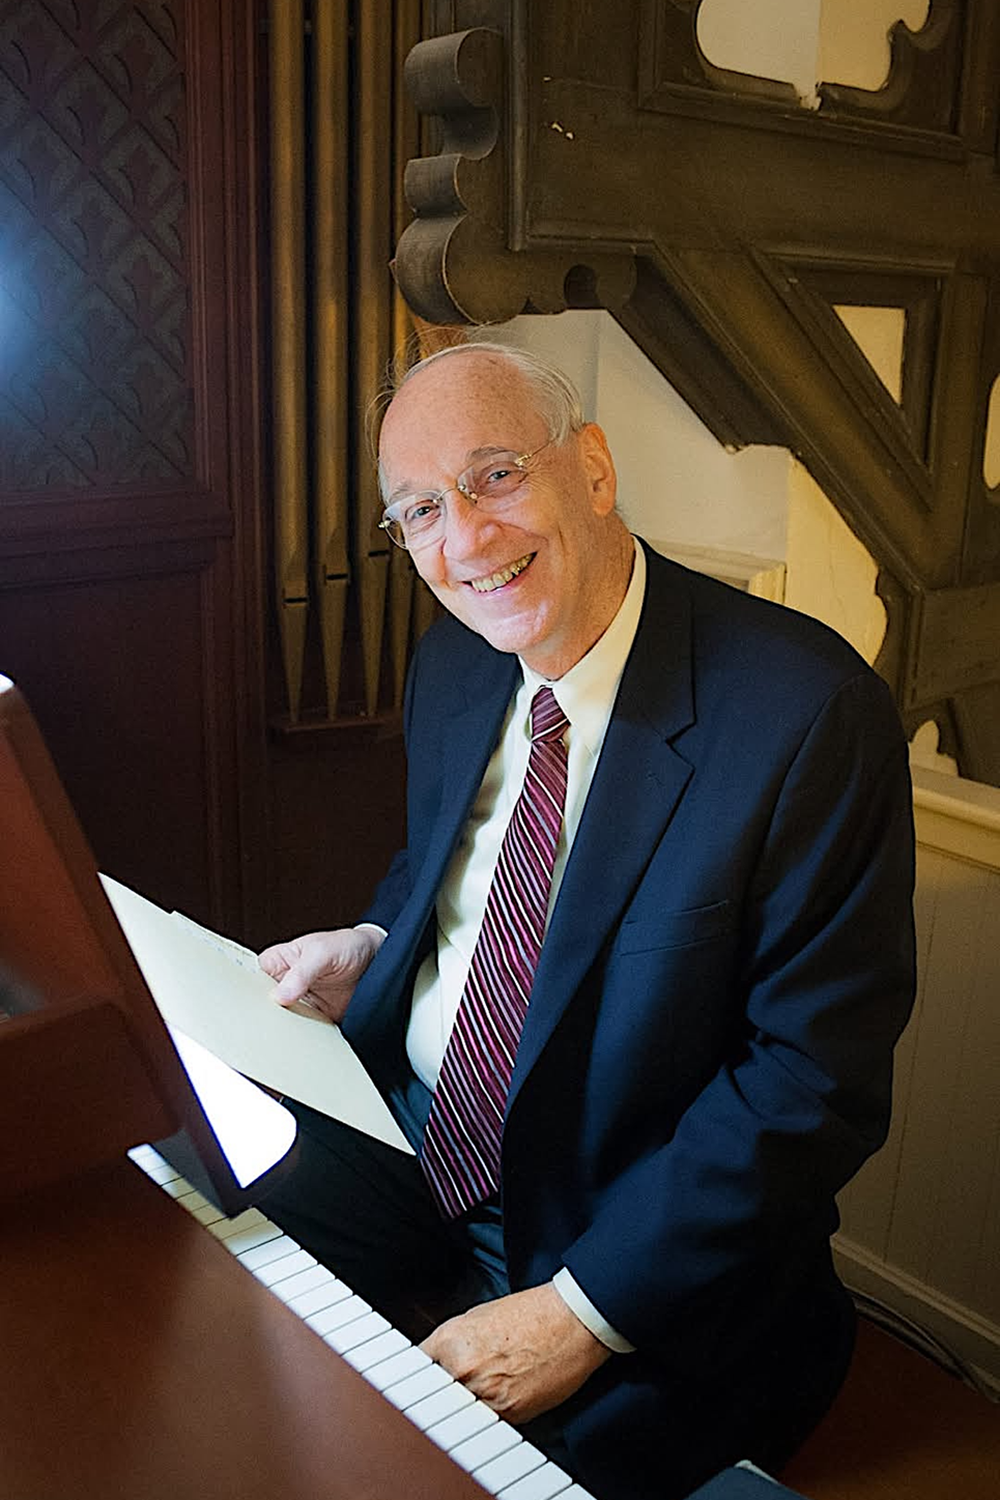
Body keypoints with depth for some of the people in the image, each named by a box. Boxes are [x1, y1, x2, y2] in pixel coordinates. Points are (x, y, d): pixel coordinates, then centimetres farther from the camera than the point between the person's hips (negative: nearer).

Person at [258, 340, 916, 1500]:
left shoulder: (809, 713, -22)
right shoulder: (453, 663, 0)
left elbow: (818, 1078, -21)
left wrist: (587, 1308, -22)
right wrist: (367, 949, -3)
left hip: (643, 1248, -5)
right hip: (406, 1141, 6)